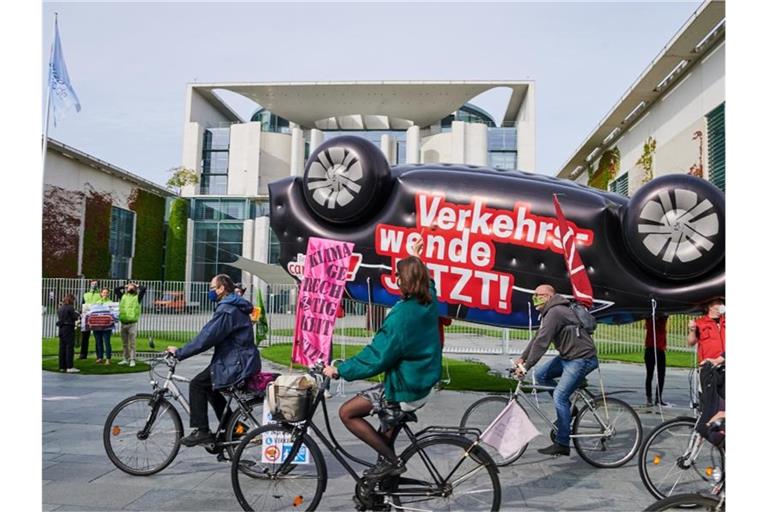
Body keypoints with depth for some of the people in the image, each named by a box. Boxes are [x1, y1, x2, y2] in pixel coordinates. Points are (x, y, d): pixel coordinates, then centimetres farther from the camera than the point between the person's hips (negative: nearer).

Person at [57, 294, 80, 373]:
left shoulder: (60, 308, 11)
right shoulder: (70, 308, -11)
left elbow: (60, 317, 14)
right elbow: (75, 318, -9)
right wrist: (77, 315, 12)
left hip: (61, 329, 8)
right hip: (69, 328, -8)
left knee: (62, 348, 10)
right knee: (70, 347, -6)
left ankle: (62, 367, 14)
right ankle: (70, 367, -8)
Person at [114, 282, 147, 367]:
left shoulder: (137, 297, 5)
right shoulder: (123, 296, 16)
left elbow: (144, 289, -5)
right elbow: (116, 289, 21)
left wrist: (137, 286, 11)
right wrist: (124, 287, 20)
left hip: (132, 323, -4)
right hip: (123, 323, 4)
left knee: (132, 343, -5)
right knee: (125, 344, 11)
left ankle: (132, 360, -4)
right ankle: (126, 359, 19)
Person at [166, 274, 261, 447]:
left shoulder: (227, 310, -16)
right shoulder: (236, 307, 18)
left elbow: (206, 337, -21)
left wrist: (179, 353, -14)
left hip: (237, 365, -10)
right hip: (243, 361, 10)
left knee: (197, 384, -6)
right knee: (209, 386, 22)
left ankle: (201, 431, -4)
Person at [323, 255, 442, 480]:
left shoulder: (402, 316, -27)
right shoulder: (429, 301, -4)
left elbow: (375, 357, -27)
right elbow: (427, 281, 22)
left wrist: (339, 371, -18)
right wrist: (415, 257, 32)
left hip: (405, 391, -9)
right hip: (422, 384, 9)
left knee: (347, 412, -2)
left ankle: (390, 460, 2)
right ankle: (389, 469, 40)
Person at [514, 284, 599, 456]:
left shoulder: (554, 313, -19)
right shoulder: (550, 313, 14)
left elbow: (542, 342, -25)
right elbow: (537, 338, 15)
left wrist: (526, 366, -24)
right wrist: (522, 358, 8)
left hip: (581, 358, -10)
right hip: (567, 356, 10)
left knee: (559, 396, -12)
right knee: (540, 375, 6)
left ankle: (562, 444, -5)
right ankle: (567, 408, 15)